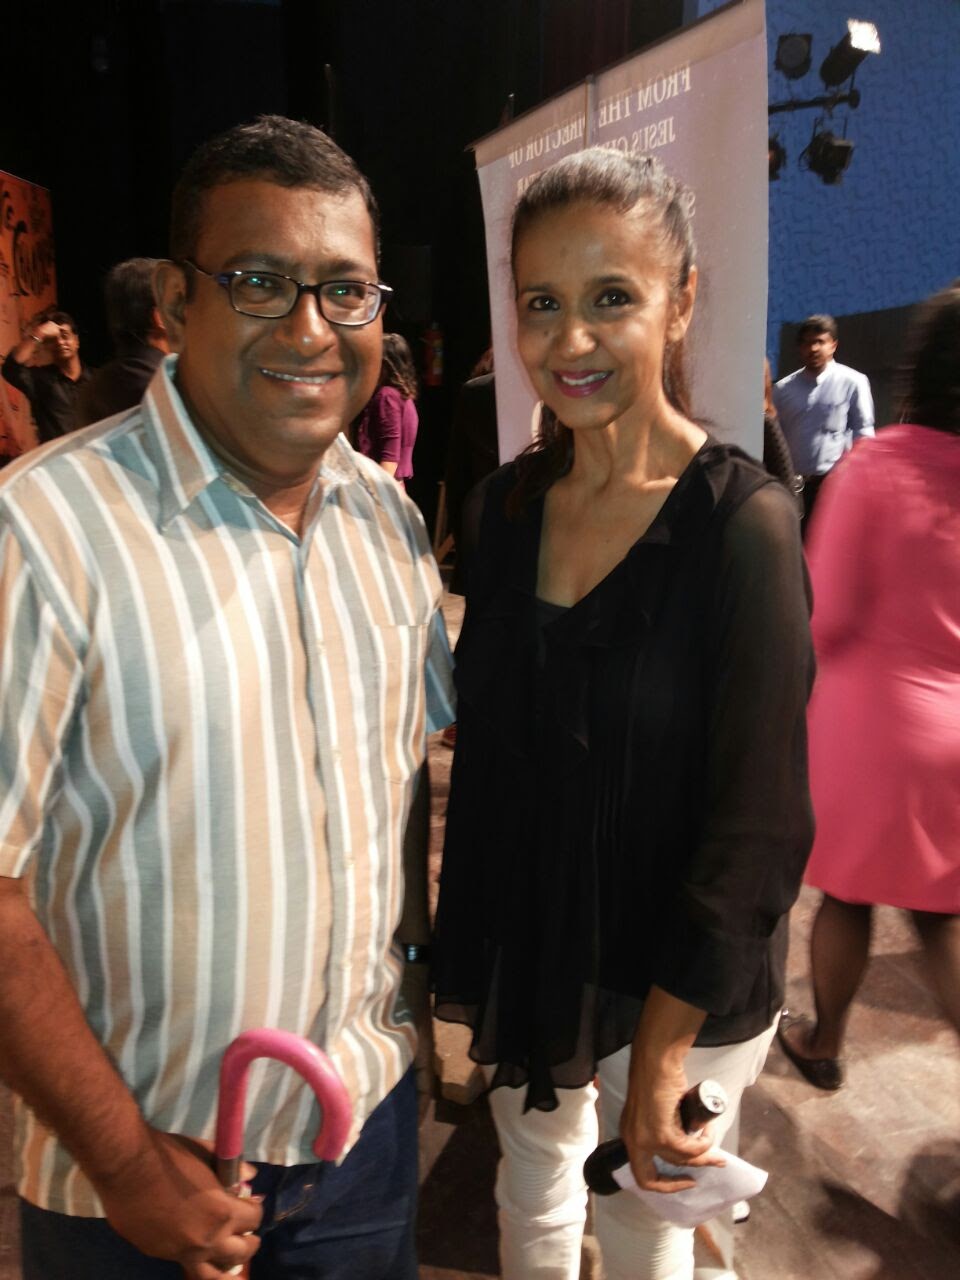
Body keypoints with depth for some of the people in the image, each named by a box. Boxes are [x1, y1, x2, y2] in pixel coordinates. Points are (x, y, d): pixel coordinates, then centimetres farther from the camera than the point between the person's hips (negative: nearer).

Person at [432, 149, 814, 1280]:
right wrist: (468, 947, 7)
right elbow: (485, 738, 4)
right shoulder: (508, 504, -5)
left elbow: (756, 826, -19)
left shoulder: (741, 525, -21)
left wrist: (662, 1046, -15)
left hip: (676, 979, -4)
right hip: (525, 945, 5)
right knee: (531, 1187, 27)